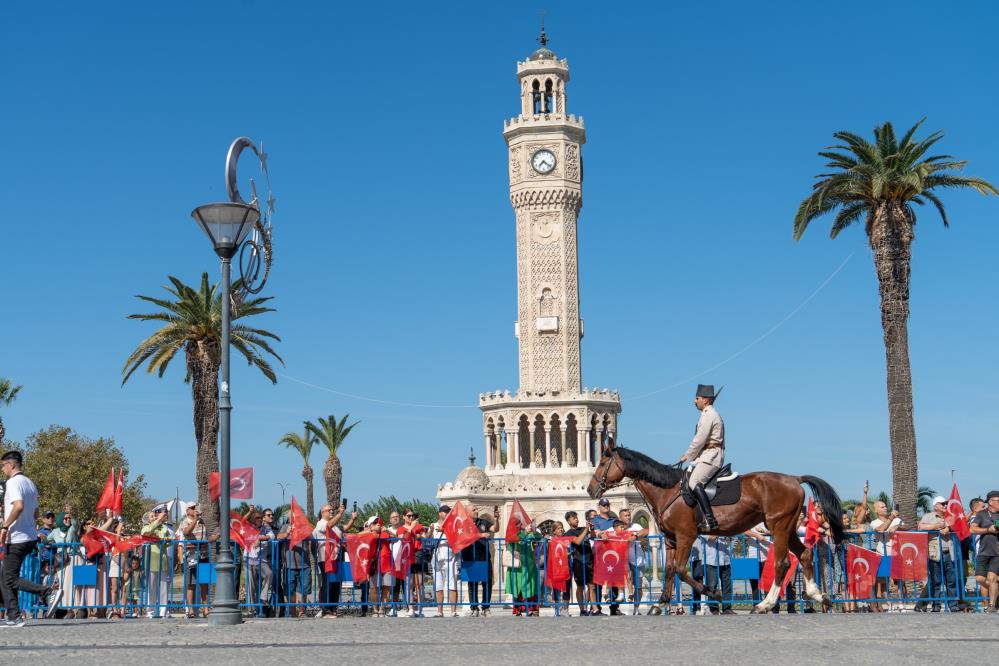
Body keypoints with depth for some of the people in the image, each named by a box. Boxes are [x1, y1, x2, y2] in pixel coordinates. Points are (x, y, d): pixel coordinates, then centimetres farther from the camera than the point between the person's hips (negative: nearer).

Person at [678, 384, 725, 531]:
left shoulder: (708, 415, -11)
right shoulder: (711, 414, 22)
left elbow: (699, 440, -15)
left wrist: (687, 457, -5)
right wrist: (689, 456, 21)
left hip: (710, 457, -11)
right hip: (709, 456, 11)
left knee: (694, 482, -26)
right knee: (686, 478, 16)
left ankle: (710, 521, -35)